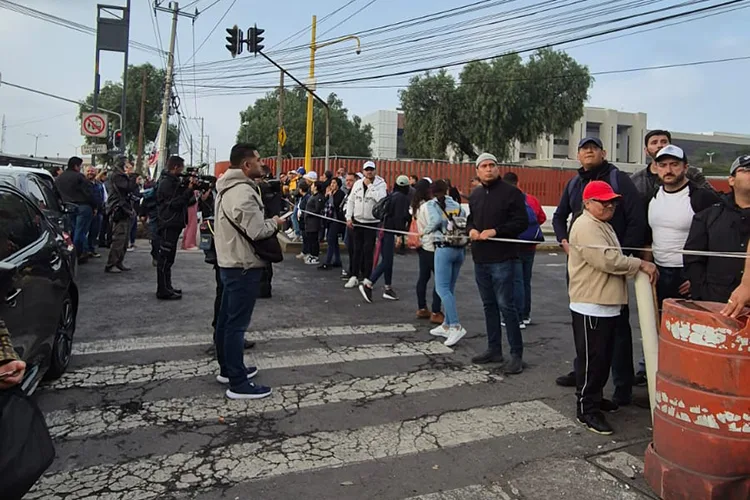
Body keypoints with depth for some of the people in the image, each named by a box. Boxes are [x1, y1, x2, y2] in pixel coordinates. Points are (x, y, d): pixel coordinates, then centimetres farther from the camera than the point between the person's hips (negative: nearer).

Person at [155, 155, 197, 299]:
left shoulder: (173, 181, 17)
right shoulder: (166, 183, -14)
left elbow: (183, 199, 15)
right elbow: (175, 203, -21)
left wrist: (188, 185, 1)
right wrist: (189, 189, -21)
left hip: (173, 225, 10)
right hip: (168, 225, -10)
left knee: (167, 258, 15)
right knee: (165, 258, -5)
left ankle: (166, 287, 24)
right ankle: (163, 291, -1)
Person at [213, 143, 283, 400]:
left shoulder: (228, 188, 14)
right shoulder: (243, 191, -20)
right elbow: (257, 231, -25)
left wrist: (268, 222, 8)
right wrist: (276, 222, -7)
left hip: (229, 262, 11)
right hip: (244, 266, -11)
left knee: (226, 319, 18)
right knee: (237, 323, -6)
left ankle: (228, 368, 32)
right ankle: (238, 384, 2)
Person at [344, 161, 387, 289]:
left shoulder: (380, 184, -7)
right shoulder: (357, 184, 6)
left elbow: (381, 199, -25)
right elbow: (351, 201, 10)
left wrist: (370, 185, -19)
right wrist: (349, 217, 2)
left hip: (372, 223, -4)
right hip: (357, 222, 4)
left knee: (368, 251, 0)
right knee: (357, 250, 10)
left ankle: (366, 278, 9)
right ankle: (354, 277, 18)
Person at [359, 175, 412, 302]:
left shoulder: (391, 196, 15)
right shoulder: (403, 198, -8)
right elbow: (403, 217, -16)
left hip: (383, 229, 8)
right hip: (391, 232, -8)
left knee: (386, 260, 13)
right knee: (386, 262, -6)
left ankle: (388, 288, 19)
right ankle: (368, 284, -14)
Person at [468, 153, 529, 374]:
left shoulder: (511, 192, -7)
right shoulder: (475, 195, 14)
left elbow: (521, 222, -12)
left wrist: (495, 231, -20)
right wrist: (471, 229, 2)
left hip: (502, 258, -7)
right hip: (480, 259, 7)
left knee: (506, 305, -7)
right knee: (489, 305, 14)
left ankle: (517, 354, 3)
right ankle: (494, 350, 25)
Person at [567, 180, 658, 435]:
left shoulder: (603, 225, 19)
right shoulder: (586, 227, -16)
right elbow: (606, 259, -25)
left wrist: (638, 265, 13)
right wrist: (640, 264, -17)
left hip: (607, 304, 11)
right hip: (591, 306, -11)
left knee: (603, 357, 19)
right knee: (590, 358, -3)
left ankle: (595, 397, 32)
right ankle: (586, 409, 5)